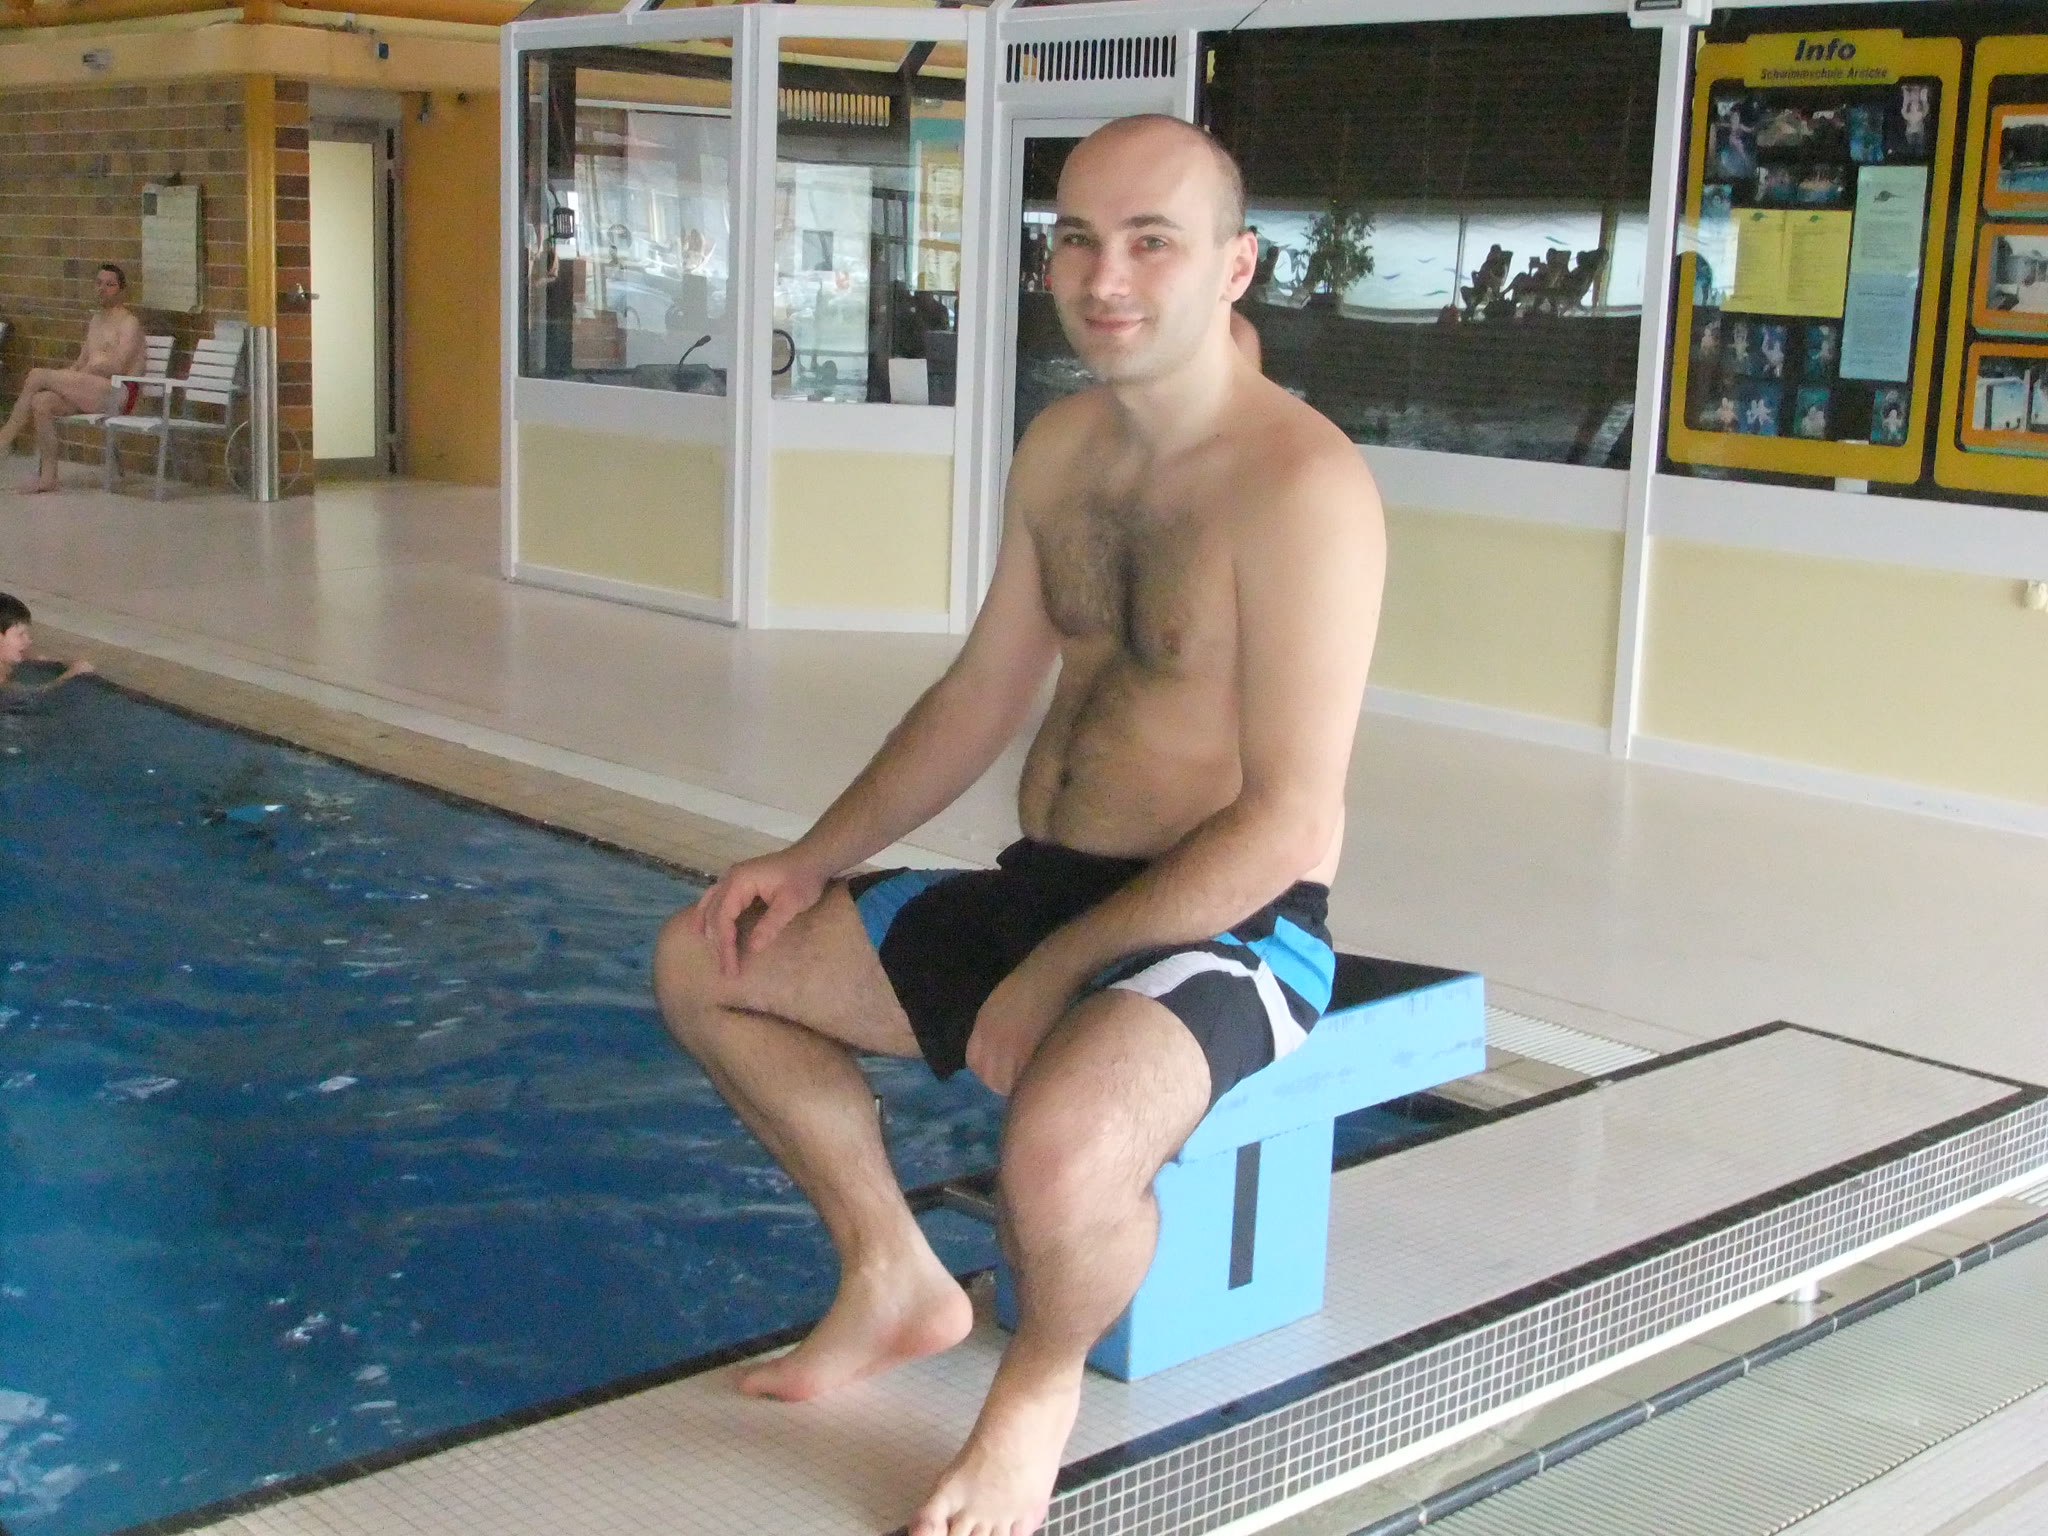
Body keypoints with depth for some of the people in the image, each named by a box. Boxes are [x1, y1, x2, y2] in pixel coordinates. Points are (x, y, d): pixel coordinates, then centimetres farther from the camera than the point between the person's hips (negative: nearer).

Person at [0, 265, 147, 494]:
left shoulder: (128, 322, -1)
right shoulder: (96, 321, 26)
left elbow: (116, 367, -13)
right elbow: (81, 363, 23)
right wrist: (62, 378, 2)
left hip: (117, 392, -8)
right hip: (91, 389, 8)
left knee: (37, 376, -20)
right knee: (41, 402, -22)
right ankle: (48, 476, -21)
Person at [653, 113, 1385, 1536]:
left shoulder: (1299, 485, -20)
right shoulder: (1062, 446, 6)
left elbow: (1286, 824, -22)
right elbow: (982, 696, 15)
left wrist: (1052, 975, -20)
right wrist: (813, 861, 8)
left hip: (1230, 934, -8)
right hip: (1043, 886, 8)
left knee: (1061, 1142, -39)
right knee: (706, 961, 10)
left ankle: (1039, 1391, -3)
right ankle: (898, 1282, 21)